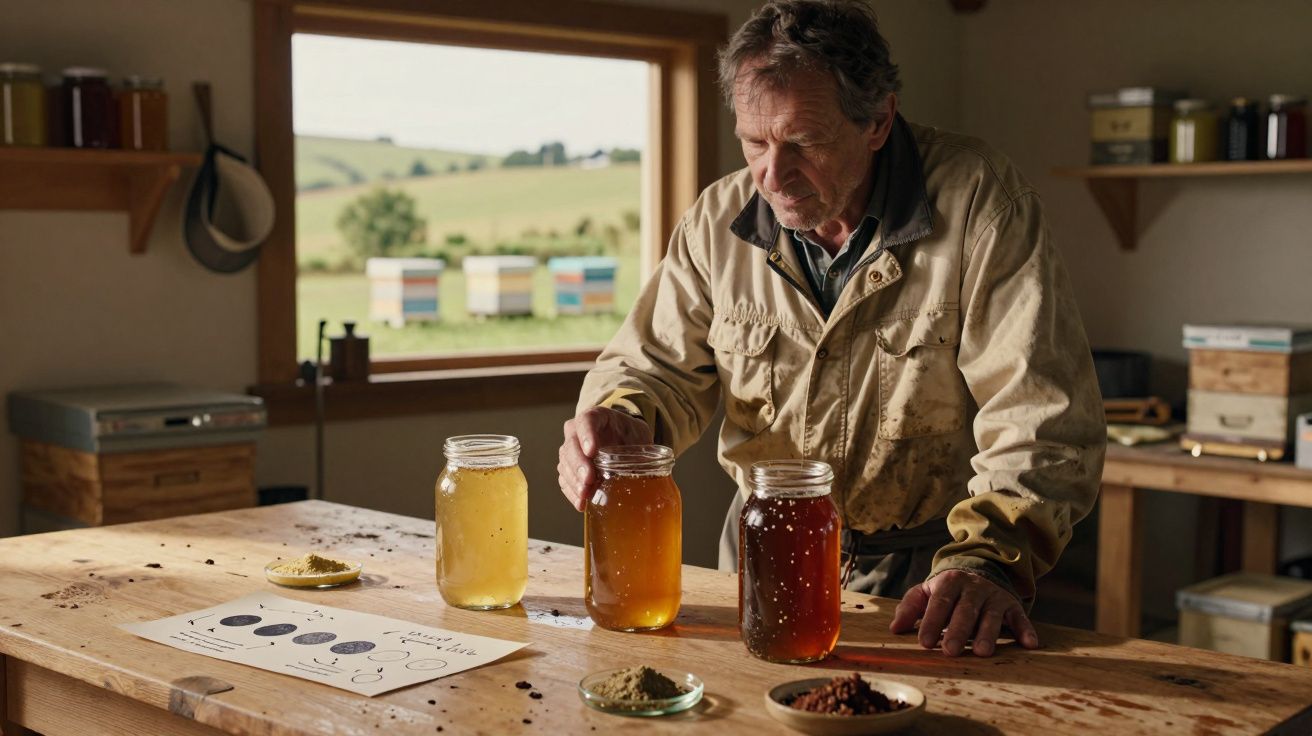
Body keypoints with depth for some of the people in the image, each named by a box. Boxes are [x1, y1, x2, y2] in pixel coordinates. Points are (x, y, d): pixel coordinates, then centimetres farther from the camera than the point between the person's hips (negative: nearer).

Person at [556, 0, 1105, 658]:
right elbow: (659, 366, 9)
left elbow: (1040, 413, -17)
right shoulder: (718, 221, 0)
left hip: (925, 562, -3)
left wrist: (987, 561, -32)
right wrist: (623, 420, -16)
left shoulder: (979, 202, -13)